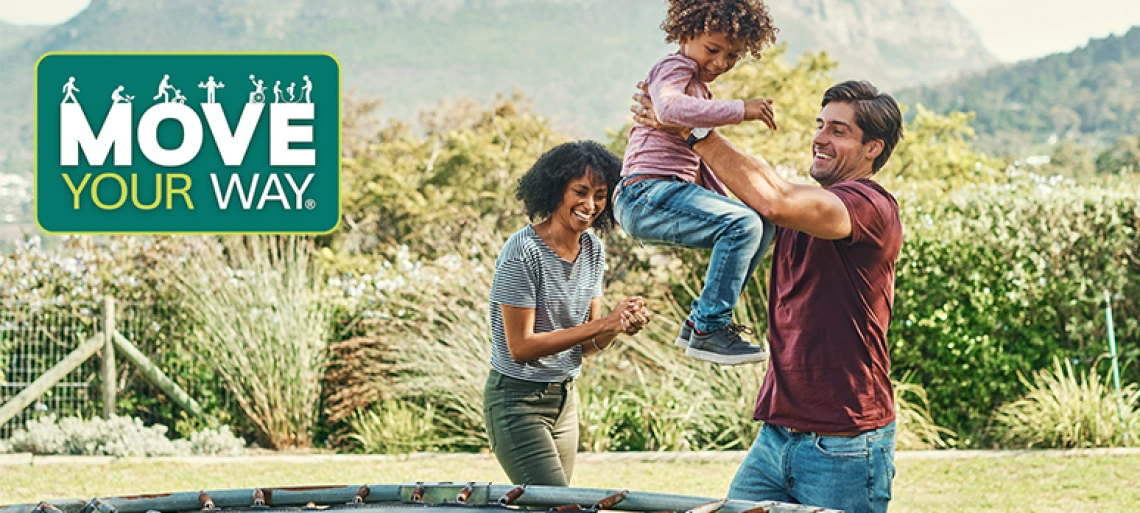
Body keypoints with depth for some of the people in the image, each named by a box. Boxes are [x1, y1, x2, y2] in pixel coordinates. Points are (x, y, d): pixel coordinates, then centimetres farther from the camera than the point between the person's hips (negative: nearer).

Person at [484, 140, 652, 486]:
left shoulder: (593, 250, 4)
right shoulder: (522, 253, -19)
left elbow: (588, 344, 6)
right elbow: (520, 347, -20)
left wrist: (621, 325, -17)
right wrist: (603, 324, -23)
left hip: (565, 398, 8)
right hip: (517, 400, -8)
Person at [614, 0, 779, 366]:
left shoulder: (699, 87, 28)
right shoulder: (676, 68, -5)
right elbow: (670, 107, -31)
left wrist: (723, 203, 27)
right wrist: (740, 110, -33)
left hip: (671, 193, 10)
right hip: (646, 194, -10)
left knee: (762, 225, 8)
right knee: (743, 224, -25)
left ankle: (699, 322, 8)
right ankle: (708, 331, -18)